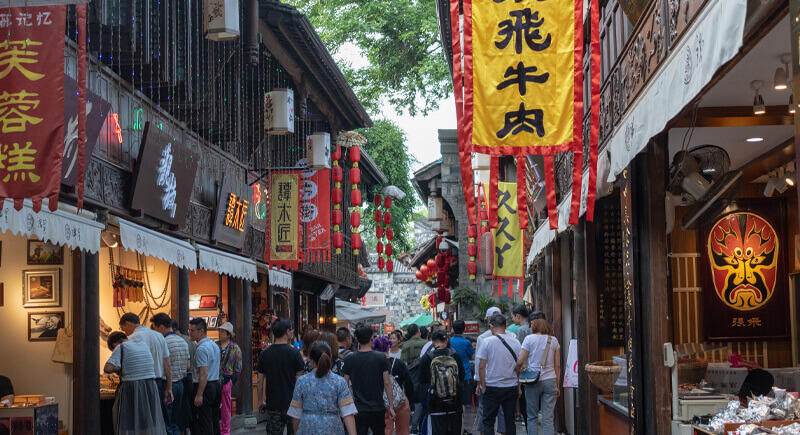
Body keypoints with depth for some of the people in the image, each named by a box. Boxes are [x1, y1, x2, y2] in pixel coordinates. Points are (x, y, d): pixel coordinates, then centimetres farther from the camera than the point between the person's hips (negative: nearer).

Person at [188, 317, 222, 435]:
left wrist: (199, 395, -21)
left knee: (205, 424, -7)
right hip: (216, 385, 9)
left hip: (205, 386, -9)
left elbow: (204, 373, -21)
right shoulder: (214, 345, 14)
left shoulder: (201, 348, -16)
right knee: (214, 422, 13)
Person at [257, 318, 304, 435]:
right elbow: (299, 379, -7)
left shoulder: (264, 354, 2)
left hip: (272, 404, 3)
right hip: (291, 403, -3)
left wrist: (260, 401, 16)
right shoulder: (294, 352, -9)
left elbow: (260, 381, 6)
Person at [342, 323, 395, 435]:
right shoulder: (381, 358, -6)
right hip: (378, 408, 0)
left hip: (358, 409, 0)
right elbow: (387, 383, -5)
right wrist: (390, 406, 4)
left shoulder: (349, 360, -4)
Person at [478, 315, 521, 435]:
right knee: (510, 421, 8)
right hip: (512, 386, 3)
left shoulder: (487, 342, -6)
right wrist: (518, 387, 14)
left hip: (492, 387, -3)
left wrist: (483, 386, 1)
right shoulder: (515, 342, 3)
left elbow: (481, 367, -7)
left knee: (488, 421, 2)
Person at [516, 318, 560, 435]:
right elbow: (557, 366, 10)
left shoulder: (529, 339, -1)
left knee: (532, 417, 7)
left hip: (533, 381, -2)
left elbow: (520, 362, -7)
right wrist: (558, 385, 15)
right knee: (548, 418, 1)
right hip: (550, 381, 2)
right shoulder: (554, 340, 9)